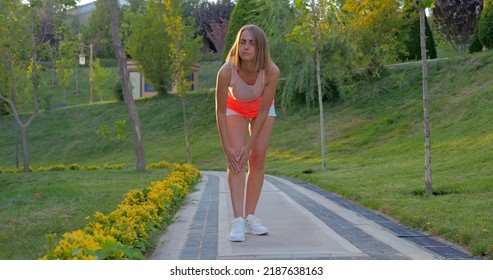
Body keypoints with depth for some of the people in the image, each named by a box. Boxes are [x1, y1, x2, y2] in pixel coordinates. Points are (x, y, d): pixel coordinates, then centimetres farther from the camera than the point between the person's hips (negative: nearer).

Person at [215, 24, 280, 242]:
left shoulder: (271, 71, -36)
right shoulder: (226, 72, -38)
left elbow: (263, 112, -25)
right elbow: (220, 112, -26)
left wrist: (249, 146, -24)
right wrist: (226, 147, -24)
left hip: (262, 109, 1)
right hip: (235, 108, -1)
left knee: (257, 158, -4)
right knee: (236, 159, -15)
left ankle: (250, 217, 3)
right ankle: (238, 220, -21)